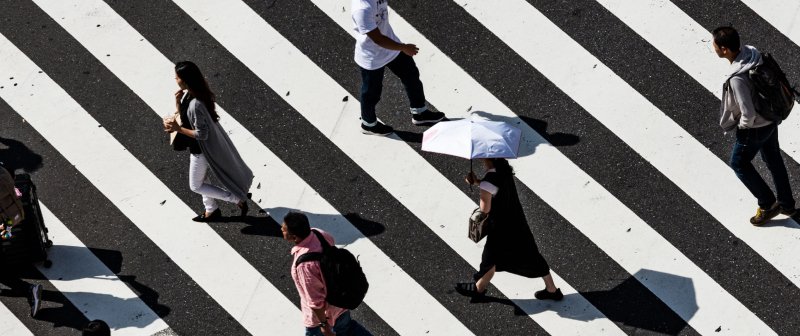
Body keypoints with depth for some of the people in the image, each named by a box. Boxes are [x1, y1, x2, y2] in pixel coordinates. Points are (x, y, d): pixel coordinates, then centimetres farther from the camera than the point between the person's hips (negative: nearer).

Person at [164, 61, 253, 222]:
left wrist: (178, 129, -26)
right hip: (198, 147, 9)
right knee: (201, 179, 26)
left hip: (201, 149, -9)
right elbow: (183, 116, 5)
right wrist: (177, 102, -13)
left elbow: (202, 134, -30)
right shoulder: (188, 94, -8)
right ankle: (211, 210, 45)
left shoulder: (196, 105, -36)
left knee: (196, 186, 11)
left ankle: (238, 198, 15)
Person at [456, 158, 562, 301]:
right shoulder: (504, 168, -4)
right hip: (517, 221, 7)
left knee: (490, 259, 16)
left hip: (501, 227, -7)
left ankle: (479, 289, 38)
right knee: (531, 256, 17)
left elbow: (484, 209, -22)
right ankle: (552, 290, 26)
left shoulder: (489, 180, -29)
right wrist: (477, 181, -1)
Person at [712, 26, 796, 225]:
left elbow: (748, 114, -32)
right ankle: (786, 204, 42)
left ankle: (767, 205, 28)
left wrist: (743, 126, -9)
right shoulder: (751, 52, -12)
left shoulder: (737, 79, -37)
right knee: (774, 160, 24)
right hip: (770, 119, 8)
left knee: (739, 164, 17)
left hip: (754, 128, -8)